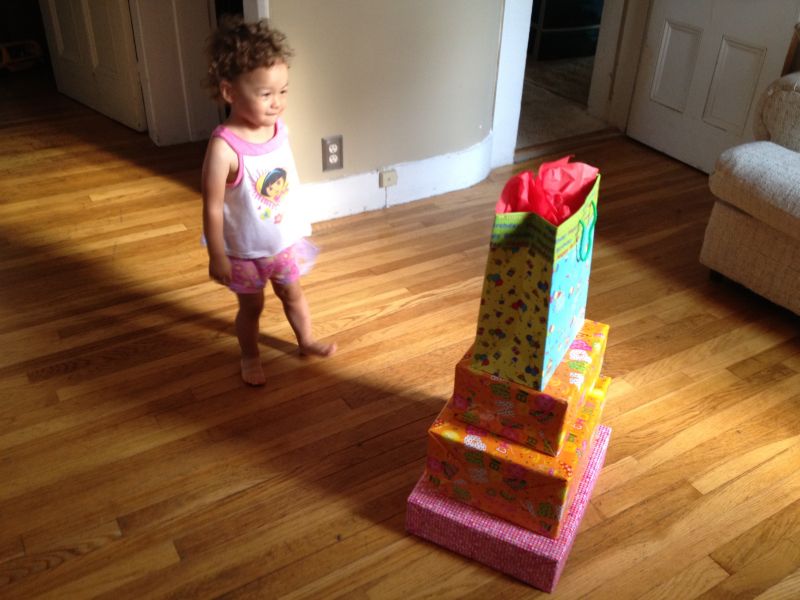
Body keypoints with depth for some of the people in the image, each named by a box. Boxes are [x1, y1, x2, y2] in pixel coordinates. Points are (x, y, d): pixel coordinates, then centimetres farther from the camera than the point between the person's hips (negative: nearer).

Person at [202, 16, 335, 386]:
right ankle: (250, 357, 42)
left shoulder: (279, 129, -10)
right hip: (245, 251, -5)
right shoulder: (224, 147, -30)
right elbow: (212, 208, -23)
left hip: (284, 240, 5)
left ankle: (306, 341, 49)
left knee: (293, 294, 25)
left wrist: (300, 226, 13)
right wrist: (217, 257, -16)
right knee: (251, 306, 17)